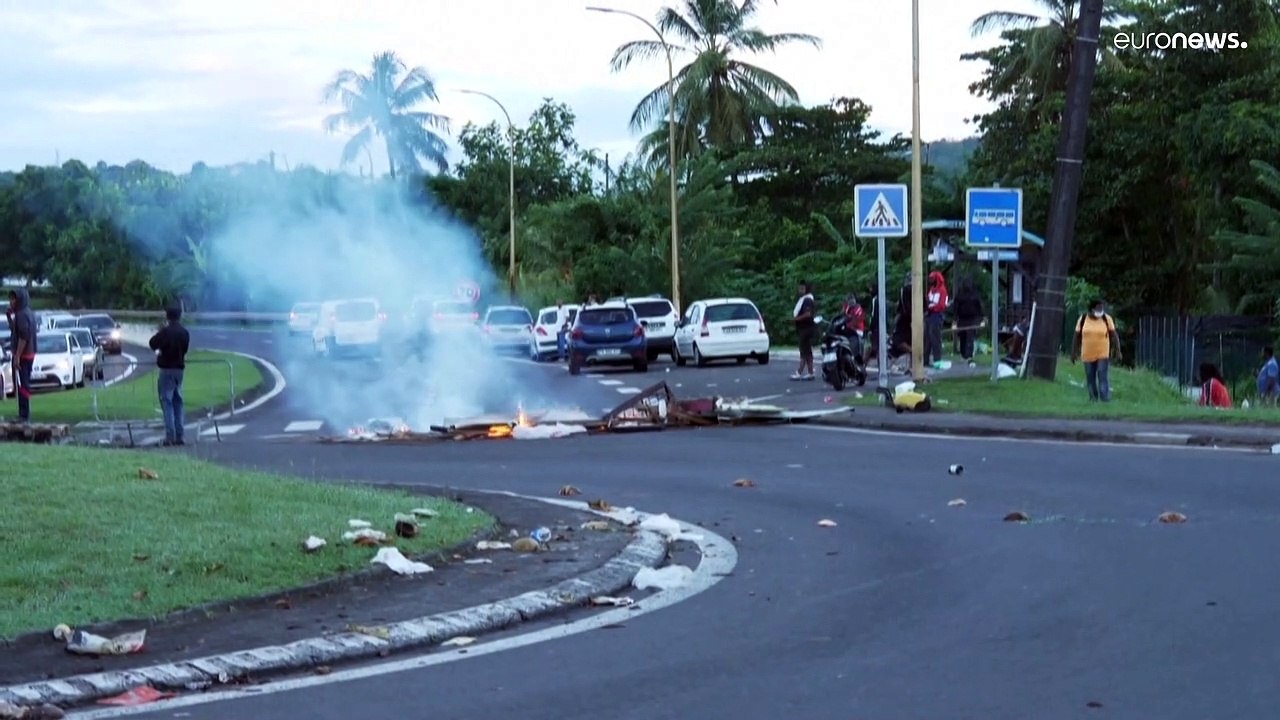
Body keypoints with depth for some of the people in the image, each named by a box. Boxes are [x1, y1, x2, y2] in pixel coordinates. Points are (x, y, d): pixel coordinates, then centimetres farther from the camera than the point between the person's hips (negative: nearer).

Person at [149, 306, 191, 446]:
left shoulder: (165, 331, -13)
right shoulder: (185, 333, 4)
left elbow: (153, 343, -4)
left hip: (167, 369, -5)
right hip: (180, 368, 5)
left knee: (167, 402, -4)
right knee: (178, 402, 11)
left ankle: (170, 436, -11)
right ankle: (179, 436, 10)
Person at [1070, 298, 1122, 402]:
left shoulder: (1107, 319, -3)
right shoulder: (1083, 319, 0)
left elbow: (1114, 336, -1)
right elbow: (1077, 337, 6)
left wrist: (1118, 351, -6)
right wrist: (1074, 353, 5)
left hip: (1103, 354, -2)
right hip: (1088, 355, 2)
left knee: (1103, 377, -10)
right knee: (1090, 378, 7)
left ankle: (1105, 399, -11)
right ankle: (1093, 398, 17)